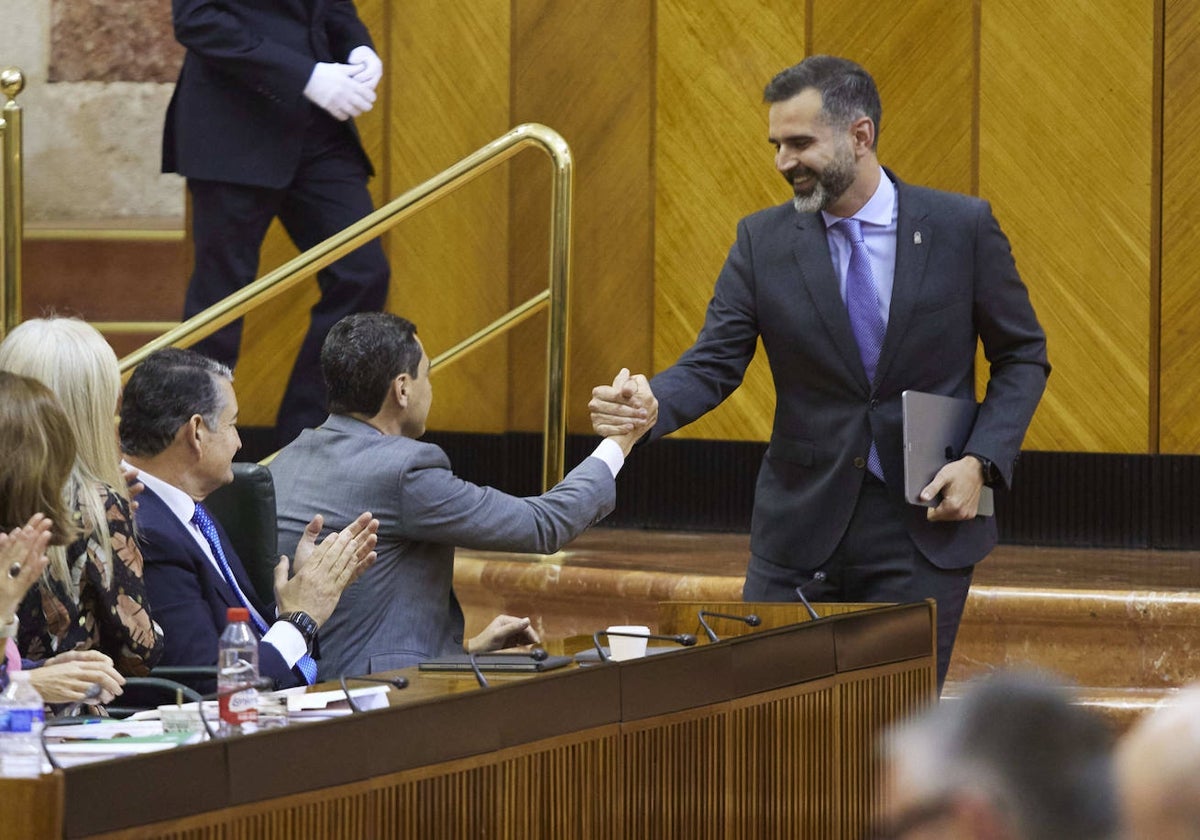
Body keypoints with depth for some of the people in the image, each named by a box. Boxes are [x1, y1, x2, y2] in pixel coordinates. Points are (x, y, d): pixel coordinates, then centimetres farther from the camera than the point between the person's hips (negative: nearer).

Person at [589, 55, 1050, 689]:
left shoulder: (962, 227, -4)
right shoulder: (763, 240, 0)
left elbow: (1023, 356, 4)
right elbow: (713, 363, -5)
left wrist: (982, 460, -10)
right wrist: (649, 405, -27)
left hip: (924, 525, -2)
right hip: (800, 528, 2)